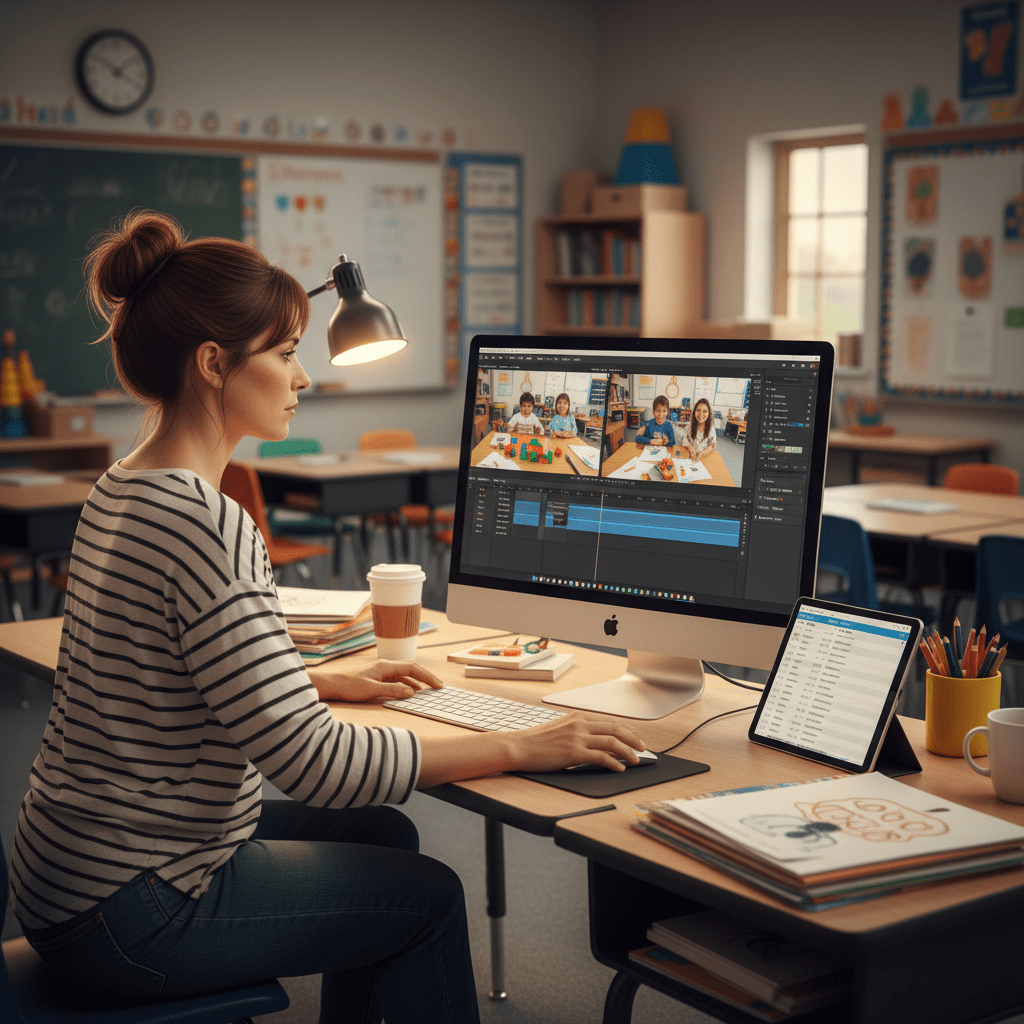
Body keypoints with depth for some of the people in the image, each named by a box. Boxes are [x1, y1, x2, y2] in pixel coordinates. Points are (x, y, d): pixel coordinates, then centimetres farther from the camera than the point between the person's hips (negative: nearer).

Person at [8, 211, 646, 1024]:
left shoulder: (122, 491, 5)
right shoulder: (205, 524, -27)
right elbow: (314, 762, -28)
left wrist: (329, 679, 19)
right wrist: (523, 748, -21)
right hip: (128, 918, -9)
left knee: (383, 834, 21)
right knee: (428, 897, 7)